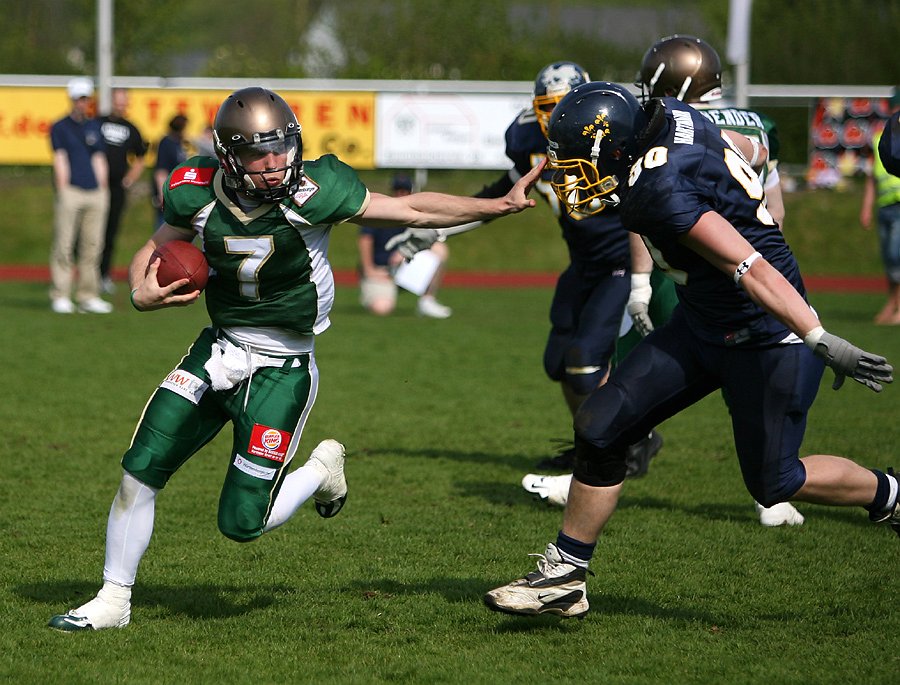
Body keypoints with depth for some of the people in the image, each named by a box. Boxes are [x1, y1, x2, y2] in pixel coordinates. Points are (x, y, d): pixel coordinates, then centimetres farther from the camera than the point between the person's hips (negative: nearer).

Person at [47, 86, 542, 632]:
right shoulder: (199, 198, -9)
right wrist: (144, 294, -14)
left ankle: (322, 471, 24)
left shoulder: (311, 192, -20)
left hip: (282, 370, -4)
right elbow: (150, 256, 8)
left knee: (242, 523, -6)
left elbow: (412, 210, -11)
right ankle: (113, 602, 17)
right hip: (218, 354, 4)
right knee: (139, 472, -1)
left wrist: (503, 205, -12)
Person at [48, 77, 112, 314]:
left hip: (95, 193, 5)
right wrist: (62, 190, -7)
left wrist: (103, 191, 11)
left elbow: (99, 160, 18)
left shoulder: (95, 127, 18)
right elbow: (60, 160, -1)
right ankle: (60, 297, -5)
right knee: (64, 245, -7)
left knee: (92, 246, 3)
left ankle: (88, 297, 8)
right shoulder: (60, 127, 4)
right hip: (70, 191, -5)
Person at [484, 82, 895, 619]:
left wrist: (821, 341, -40)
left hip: (769, 337, -9)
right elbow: (743, 150, 15)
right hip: (704, 324, 9)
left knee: (774, 482, 4)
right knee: (601, 428, 3)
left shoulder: (660, 191, -28)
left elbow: (750, 268, -35)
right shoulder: (673, 117, -3)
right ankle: (564, 577, 11)